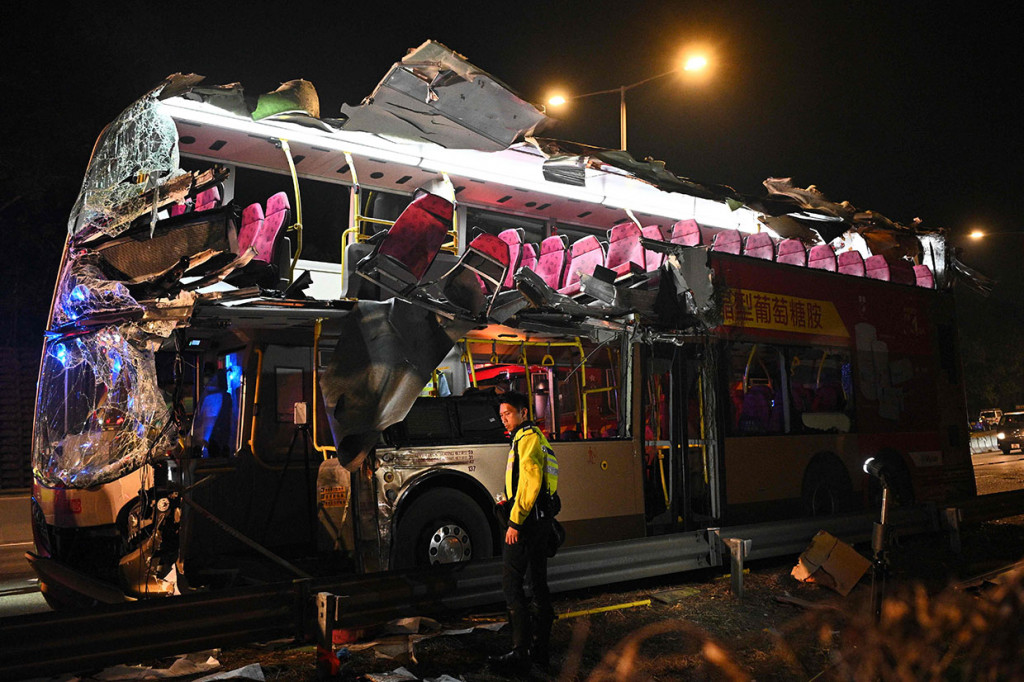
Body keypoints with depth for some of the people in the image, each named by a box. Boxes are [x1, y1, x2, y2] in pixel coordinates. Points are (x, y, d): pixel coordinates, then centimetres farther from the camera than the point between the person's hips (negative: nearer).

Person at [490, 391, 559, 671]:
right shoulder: (537, 437, 20)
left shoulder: (527, 437, -12)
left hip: (526, 520, -11)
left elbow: (529, 482, -20)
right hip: (541, 519, 11)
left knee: (511, 581, -10)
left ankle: (521, 653, -10)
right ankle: (540, 647, 20)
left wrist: (515, 522, -21)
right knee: (538, 581, 13)